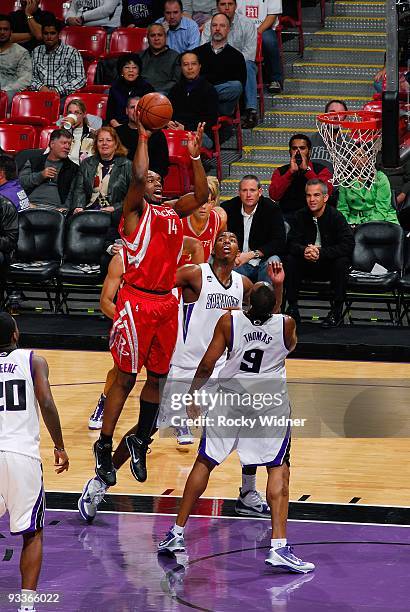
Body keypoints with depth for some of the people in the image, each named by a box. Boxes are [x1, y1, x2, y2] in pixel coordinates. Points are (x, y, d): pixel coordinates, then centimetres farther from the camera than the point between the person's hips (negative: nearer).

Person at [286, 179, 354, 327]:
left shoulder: (336, 216, -14)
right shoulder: (301, 216, -2)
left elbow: (348, 245, -24)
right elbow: (292, 243, -7)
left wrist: (321, 253, -34)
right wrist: (304, 250, -32)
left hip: (330, 264, -3)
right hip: (309, 265, 3)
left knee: (342, 261, -32)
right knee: (290, 260, -21)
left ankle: (337, 311, -24)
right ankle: (292, 308, -14)